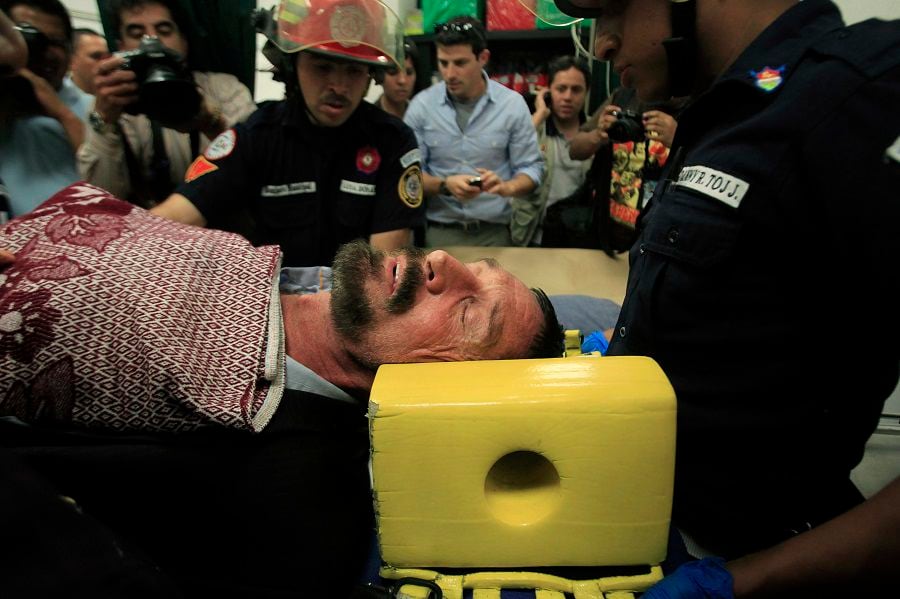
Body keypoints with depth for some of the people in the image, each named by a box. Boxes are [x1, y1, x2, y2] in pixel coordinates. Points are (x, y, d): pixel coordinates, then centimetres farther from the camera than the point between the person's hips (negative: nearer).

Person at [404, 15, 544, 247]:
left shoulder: (513, 103, 1)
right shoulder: (421, 105, 1)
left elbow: (531, 167, 2)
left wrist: (507, 187, -19)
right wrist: (445, 185, -18)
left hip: (494, 232, 1)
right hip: (438, 232, 0)